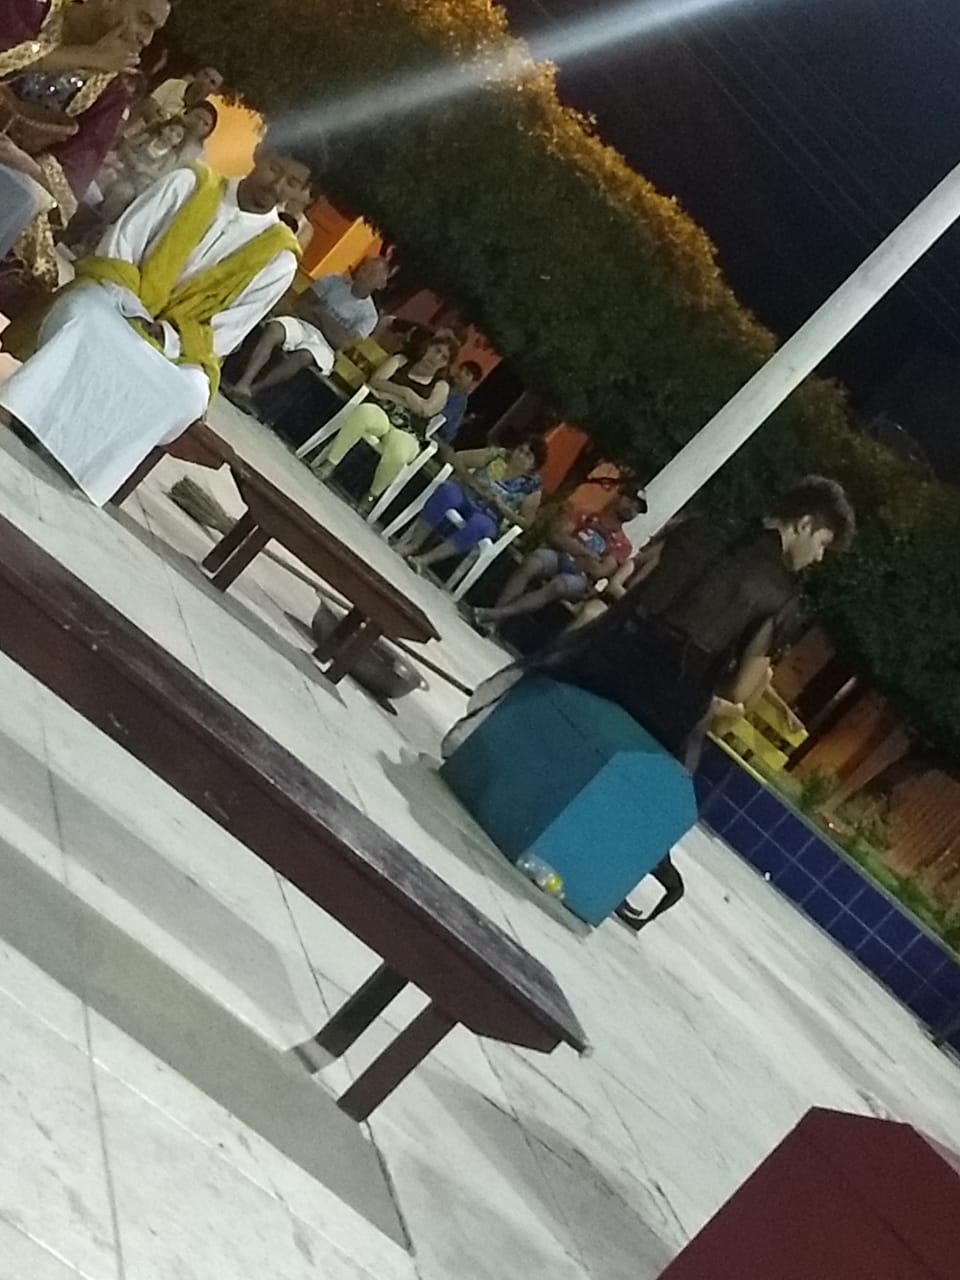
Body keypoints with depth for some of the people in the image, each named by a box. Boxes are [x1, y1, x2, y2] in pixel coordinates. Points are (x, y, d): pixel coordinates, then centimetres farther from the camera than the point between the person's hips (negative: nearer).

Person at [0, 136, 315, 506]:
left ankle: (65, 480, -39)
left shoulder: (279, 257, 3)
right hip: (112, 302, 0)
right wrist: (131, 308, -19)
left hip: (172, 346, 0)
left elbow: (225, 333, -1)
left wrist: (164, 336, -18)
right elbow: (118, 244, -2)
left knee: (190, 394, -35)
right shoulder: (190, 184, 3)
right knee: (85, 313, -37)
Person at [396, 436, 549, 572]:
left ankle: (425, 559, -40)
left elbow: (526, 522, -1)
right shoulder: (498, 455, -2)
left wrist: (501, 506, -15)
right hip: (463, 498, 2)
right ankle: (413, 544, -33)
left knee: (478, 524, -39)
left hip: (486, 520, -2)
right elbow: (458, 458, 2)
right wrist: (474, 483, -11)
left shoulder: (532, 486, -4)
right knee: (449, 490, -33)